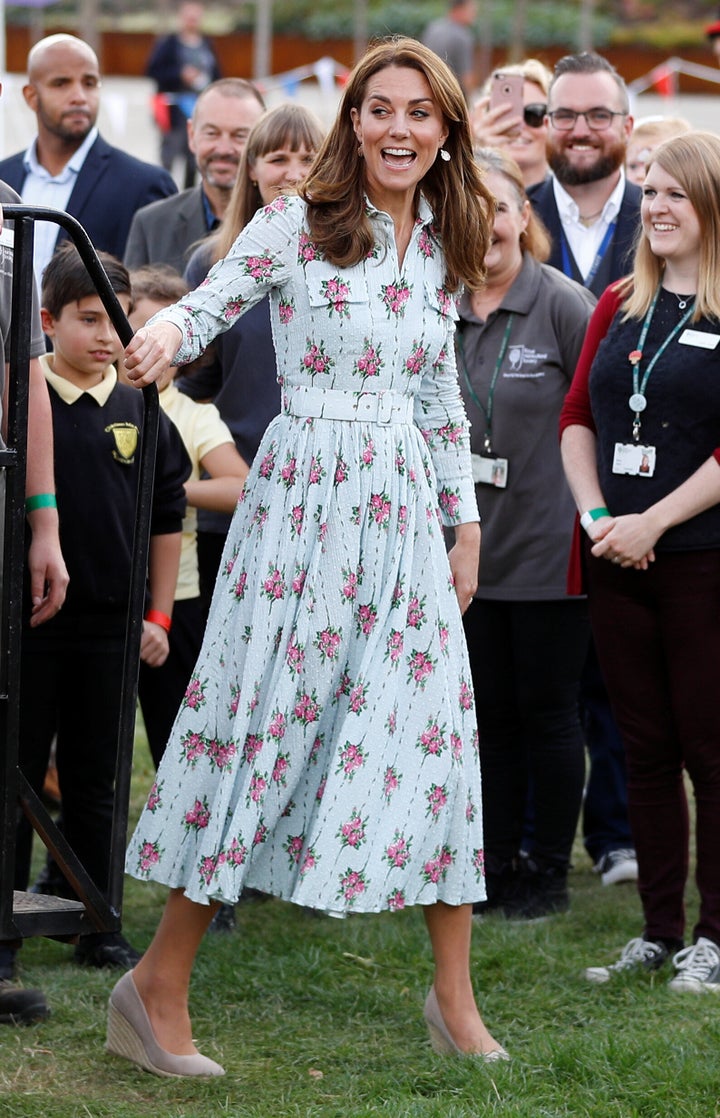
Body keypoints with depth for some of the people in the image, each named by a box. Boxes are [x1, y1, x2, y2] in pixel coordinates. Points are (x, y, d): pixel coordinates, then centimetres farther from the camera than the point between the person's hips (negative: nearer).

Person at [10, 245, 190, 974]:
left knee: (93, 781, 10)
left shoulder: (140, 414, 5)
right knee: (19, 776, 4)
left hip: (110, 625, 3)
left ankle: (96, 928, 17)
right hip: (28, 618, -3)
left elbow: (166, 522, 11)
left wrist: (158, 616, 8)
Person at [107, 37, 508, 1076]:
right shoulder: (296, 225, -5)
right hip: (304, 497, -5)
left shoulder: (441, 249, 12)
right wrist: (167, 330, -33)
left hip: (404, 511, 5)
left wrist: (466, 524, 18)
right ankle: (160, 984, 5)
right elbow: (206, 307, -10)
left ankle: (454, 996, 9)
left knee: (436, 730, 1)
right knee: (264, 719, -4)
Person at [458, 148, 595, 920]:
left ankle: (550, 871, 14)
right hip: (471, 548, 5)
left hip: (547, 548, -5)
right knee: (491, 713, 10)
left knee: (546, 710, 3)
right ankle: (497, 865, 20)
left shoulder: (564, 305, -9)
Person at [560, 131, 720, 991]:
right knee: (644, 748, 10)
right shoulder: (620, 306, 12)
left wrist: (651, 523, -15)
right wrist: (595, 514, -3)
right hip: (618, 563, 6)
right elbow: (578, 415, 12)